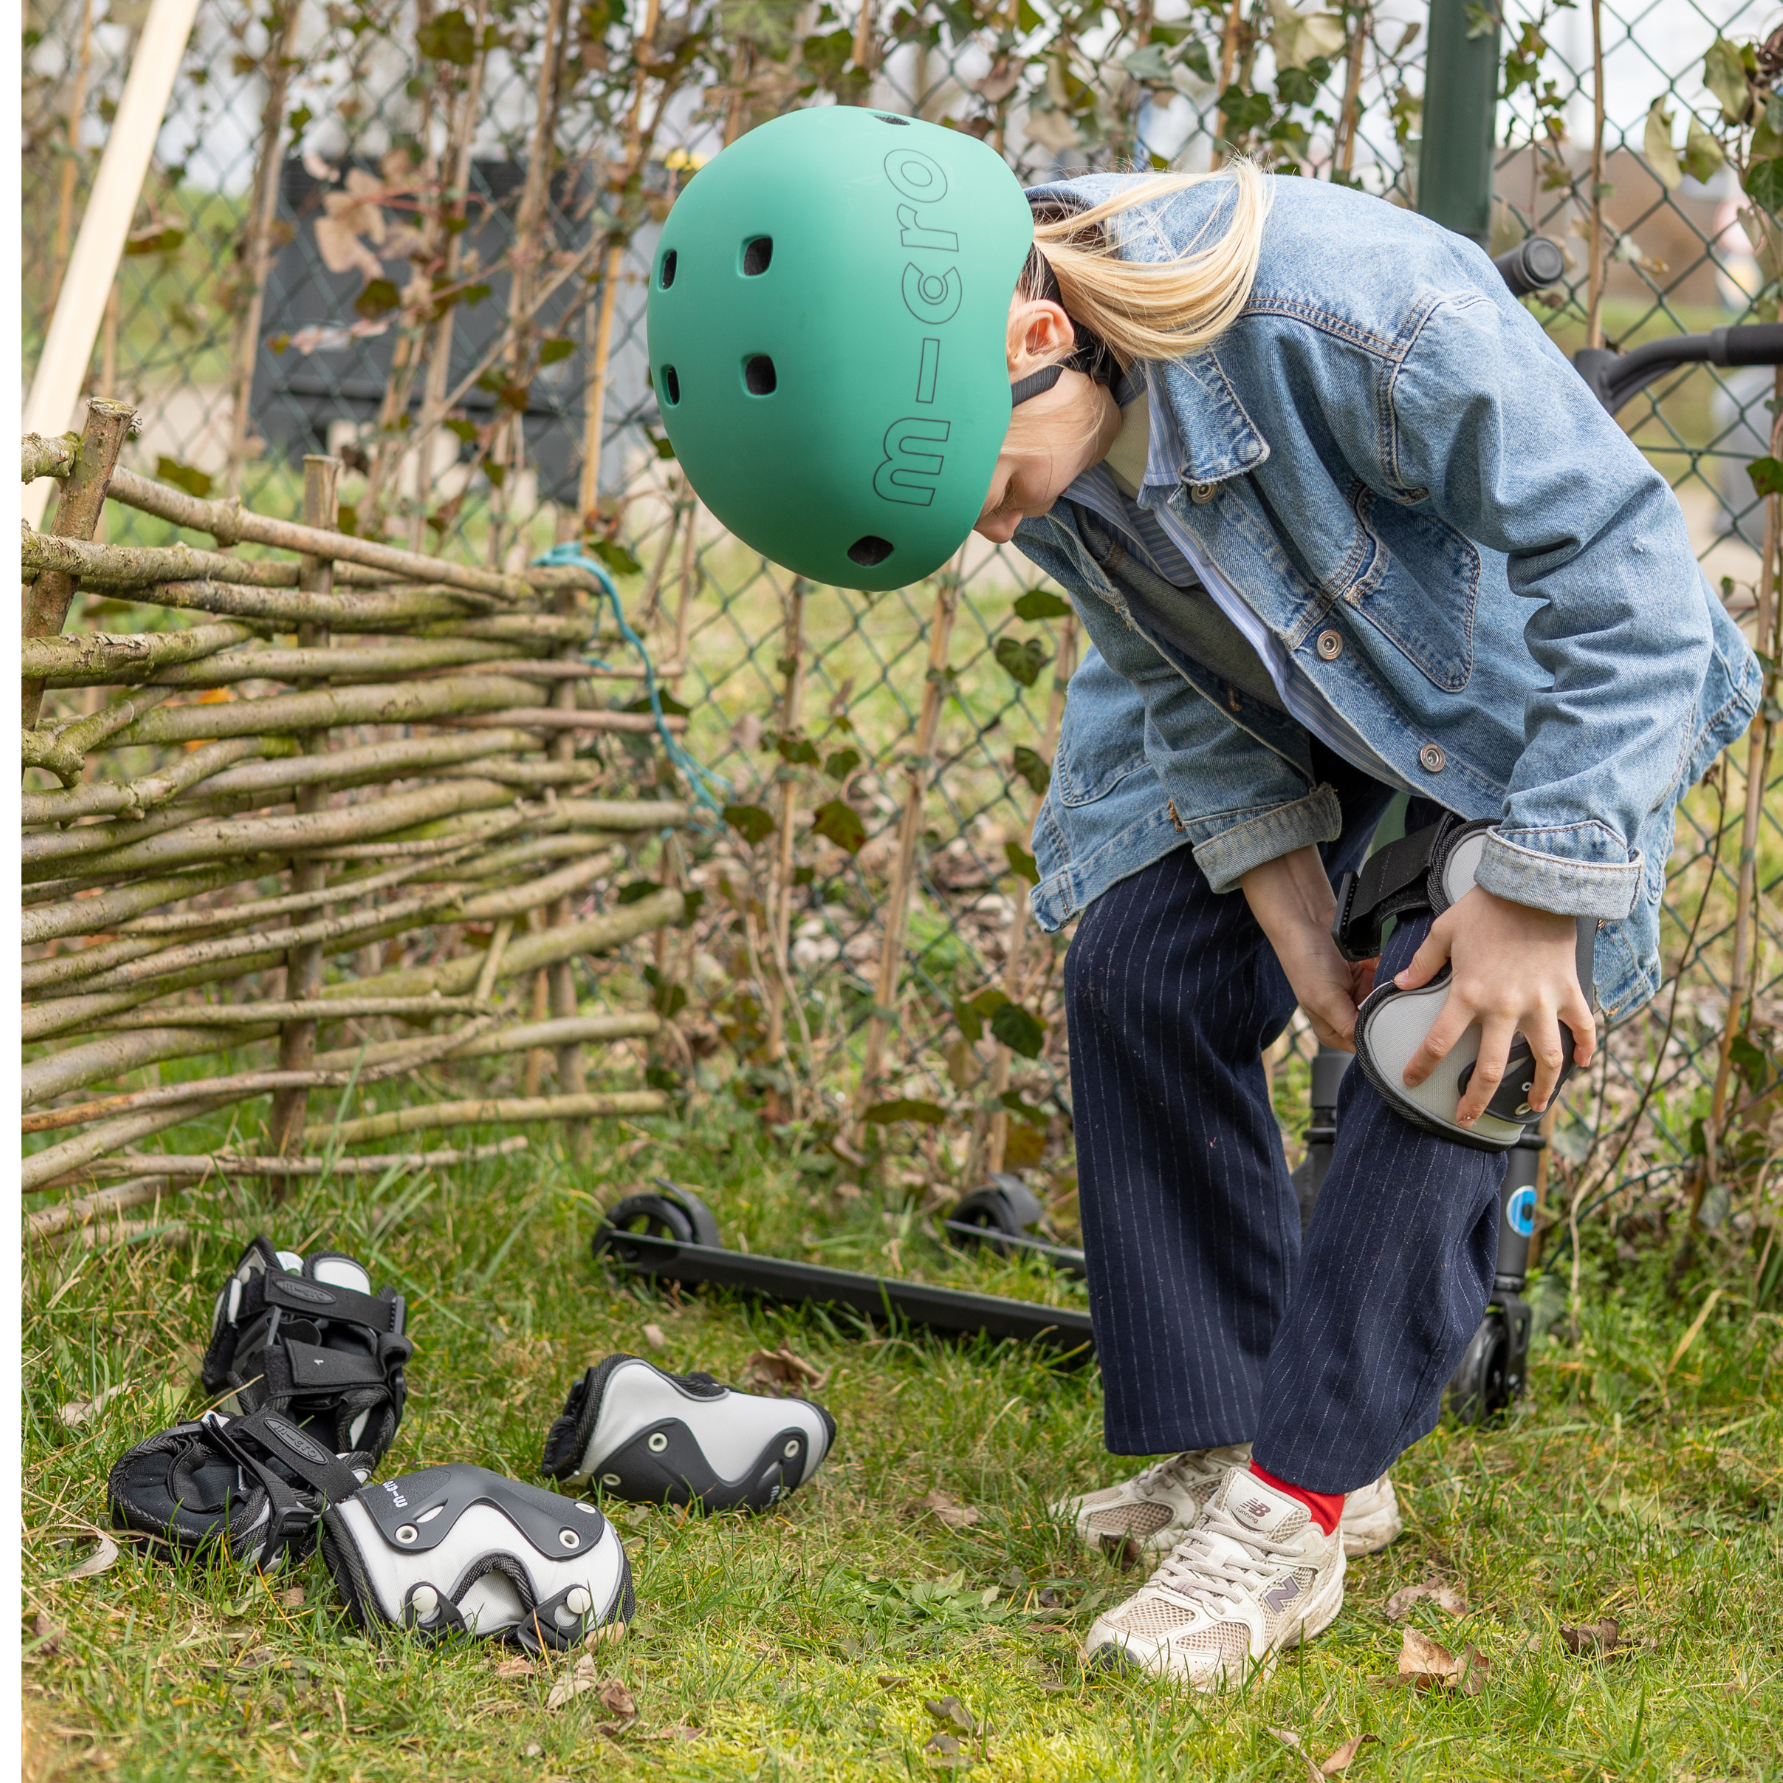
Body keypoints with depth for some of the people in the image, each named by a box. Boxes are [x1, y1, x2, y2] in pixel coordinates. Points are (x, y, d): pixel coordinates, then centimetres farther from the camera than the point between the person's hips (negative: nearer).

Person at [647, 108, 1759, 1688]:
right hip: (1295, 706, 6)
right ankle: (1226, 1440, 4)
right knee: (1142, 977, -6)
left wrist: (1536, 894, -29)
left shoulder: (1356, 313, -42)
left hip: (1553, 691, -6)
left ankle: (1290, 1505, -13)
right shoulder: (1034, 429, -21)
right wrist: (1282, 893, -15)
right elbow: (1176, 674, -5)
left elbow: (1624, 567, -31)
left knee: (1455, 1055, -18)